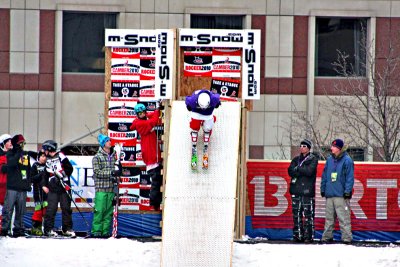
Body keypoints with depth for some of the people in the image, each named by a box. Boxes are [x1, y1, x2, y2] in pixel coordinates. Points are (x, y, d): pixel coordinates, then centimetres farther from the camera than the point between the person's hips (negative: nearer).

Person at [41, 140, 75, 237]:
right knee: (51, 209, -4)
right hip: (52, 189, 3)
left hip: (64, 187, -3)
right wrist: (45, 185, 14)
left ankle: (67, 229, 9)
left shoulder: (60, 156, -2)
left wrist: (64, 176, -10)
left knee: (66, 208, 1)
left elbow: (70, 168, -4)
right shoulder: (47, 160, 16)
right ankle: (48, 229, 0)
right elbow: (46, 174, 22)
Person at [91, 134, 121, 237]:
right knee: (99, 210, -9)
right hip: (101, 189, -5)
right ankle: (96, 231, -5)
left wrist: (119, 170, -3)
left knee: (109, 211, 3)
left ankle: (106, 231, 8)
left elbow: (117, 172, 22)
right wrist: (112, 173, -18)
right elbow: (97, 172, -10)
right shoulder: (97, 157, 0)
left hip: (111, 189, 5)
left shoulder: (113, 156, 15)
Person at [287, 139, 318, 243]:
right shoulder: (296, 159, 18)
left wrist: (297, 169, -3)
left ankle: (309, 236, -7)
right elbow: (290, 171, 3)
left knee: (308, 214, -8)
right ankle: (298, 235, 8)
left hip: (307, 191, -5)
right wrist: (302, 171, -10)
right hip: (296, 190, 5)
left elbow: (309, 171, -12)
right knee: (296, 214, 4)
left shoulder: (313, 159, 3)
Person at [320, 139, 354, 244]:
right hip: (330, 194, 6)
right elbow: (324, 176, 20)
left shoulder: (347, 160, -4)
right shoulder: (329, 160, 15)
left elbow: (350, 177, -7)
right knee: (329, 217, 10)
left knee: (343, 217, -8)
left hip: (341, 195, -6)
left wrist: (347, 191, -12)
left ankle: (347, 237, -7)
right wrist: (323, 189, 14)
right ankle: (327, 236, 16)